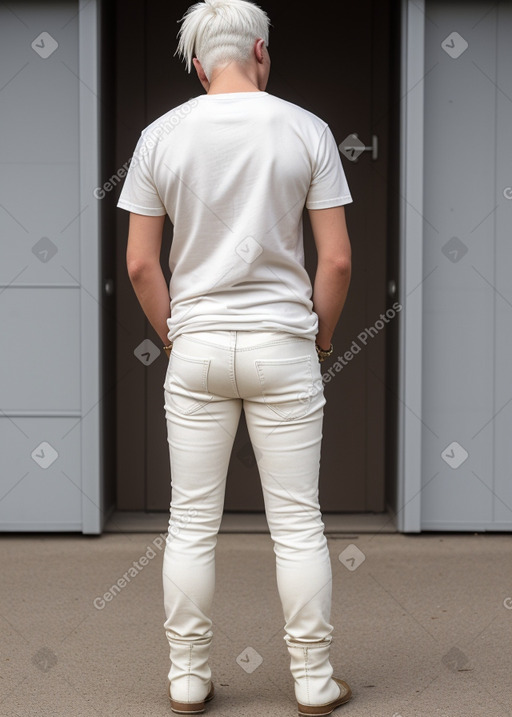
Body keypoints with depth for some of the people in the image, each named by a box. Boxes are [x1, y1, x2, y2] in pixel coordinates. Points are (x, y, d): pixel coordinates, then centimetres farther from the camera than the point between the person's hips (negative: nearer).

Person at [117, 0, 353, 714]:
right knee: (297, 520, 7)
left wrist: (174, 334, 13)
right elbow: (337, 259, -6)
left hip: (196, 345, 1)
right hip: (283, 345, -1)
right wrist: (321, 333, 10)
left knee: (193, 521, 9)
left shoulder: (161, 135, -1)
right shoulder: (305, 129, -4)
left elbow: (140, 264, -1)